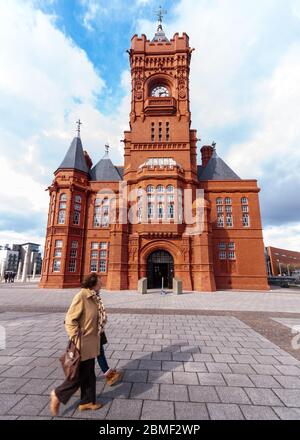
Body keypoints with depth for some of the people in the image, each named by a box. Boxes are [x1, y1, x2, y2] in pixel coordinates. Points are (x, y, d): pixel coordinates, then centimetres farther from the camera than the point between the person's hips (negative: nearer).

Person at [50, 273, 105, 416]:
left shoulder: (93, 298, 2)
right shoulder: (81, 297, -24)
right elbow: (70, 320, -22)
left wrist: (96, 340, 16)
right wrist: (75, 342, -19)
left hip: (91, 344, 8)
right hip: (83, 345, -8)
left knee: (89, 374, 21)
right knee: (81, 374, 9)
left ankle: (87, 401, 39)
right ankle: (58, 394, 31)